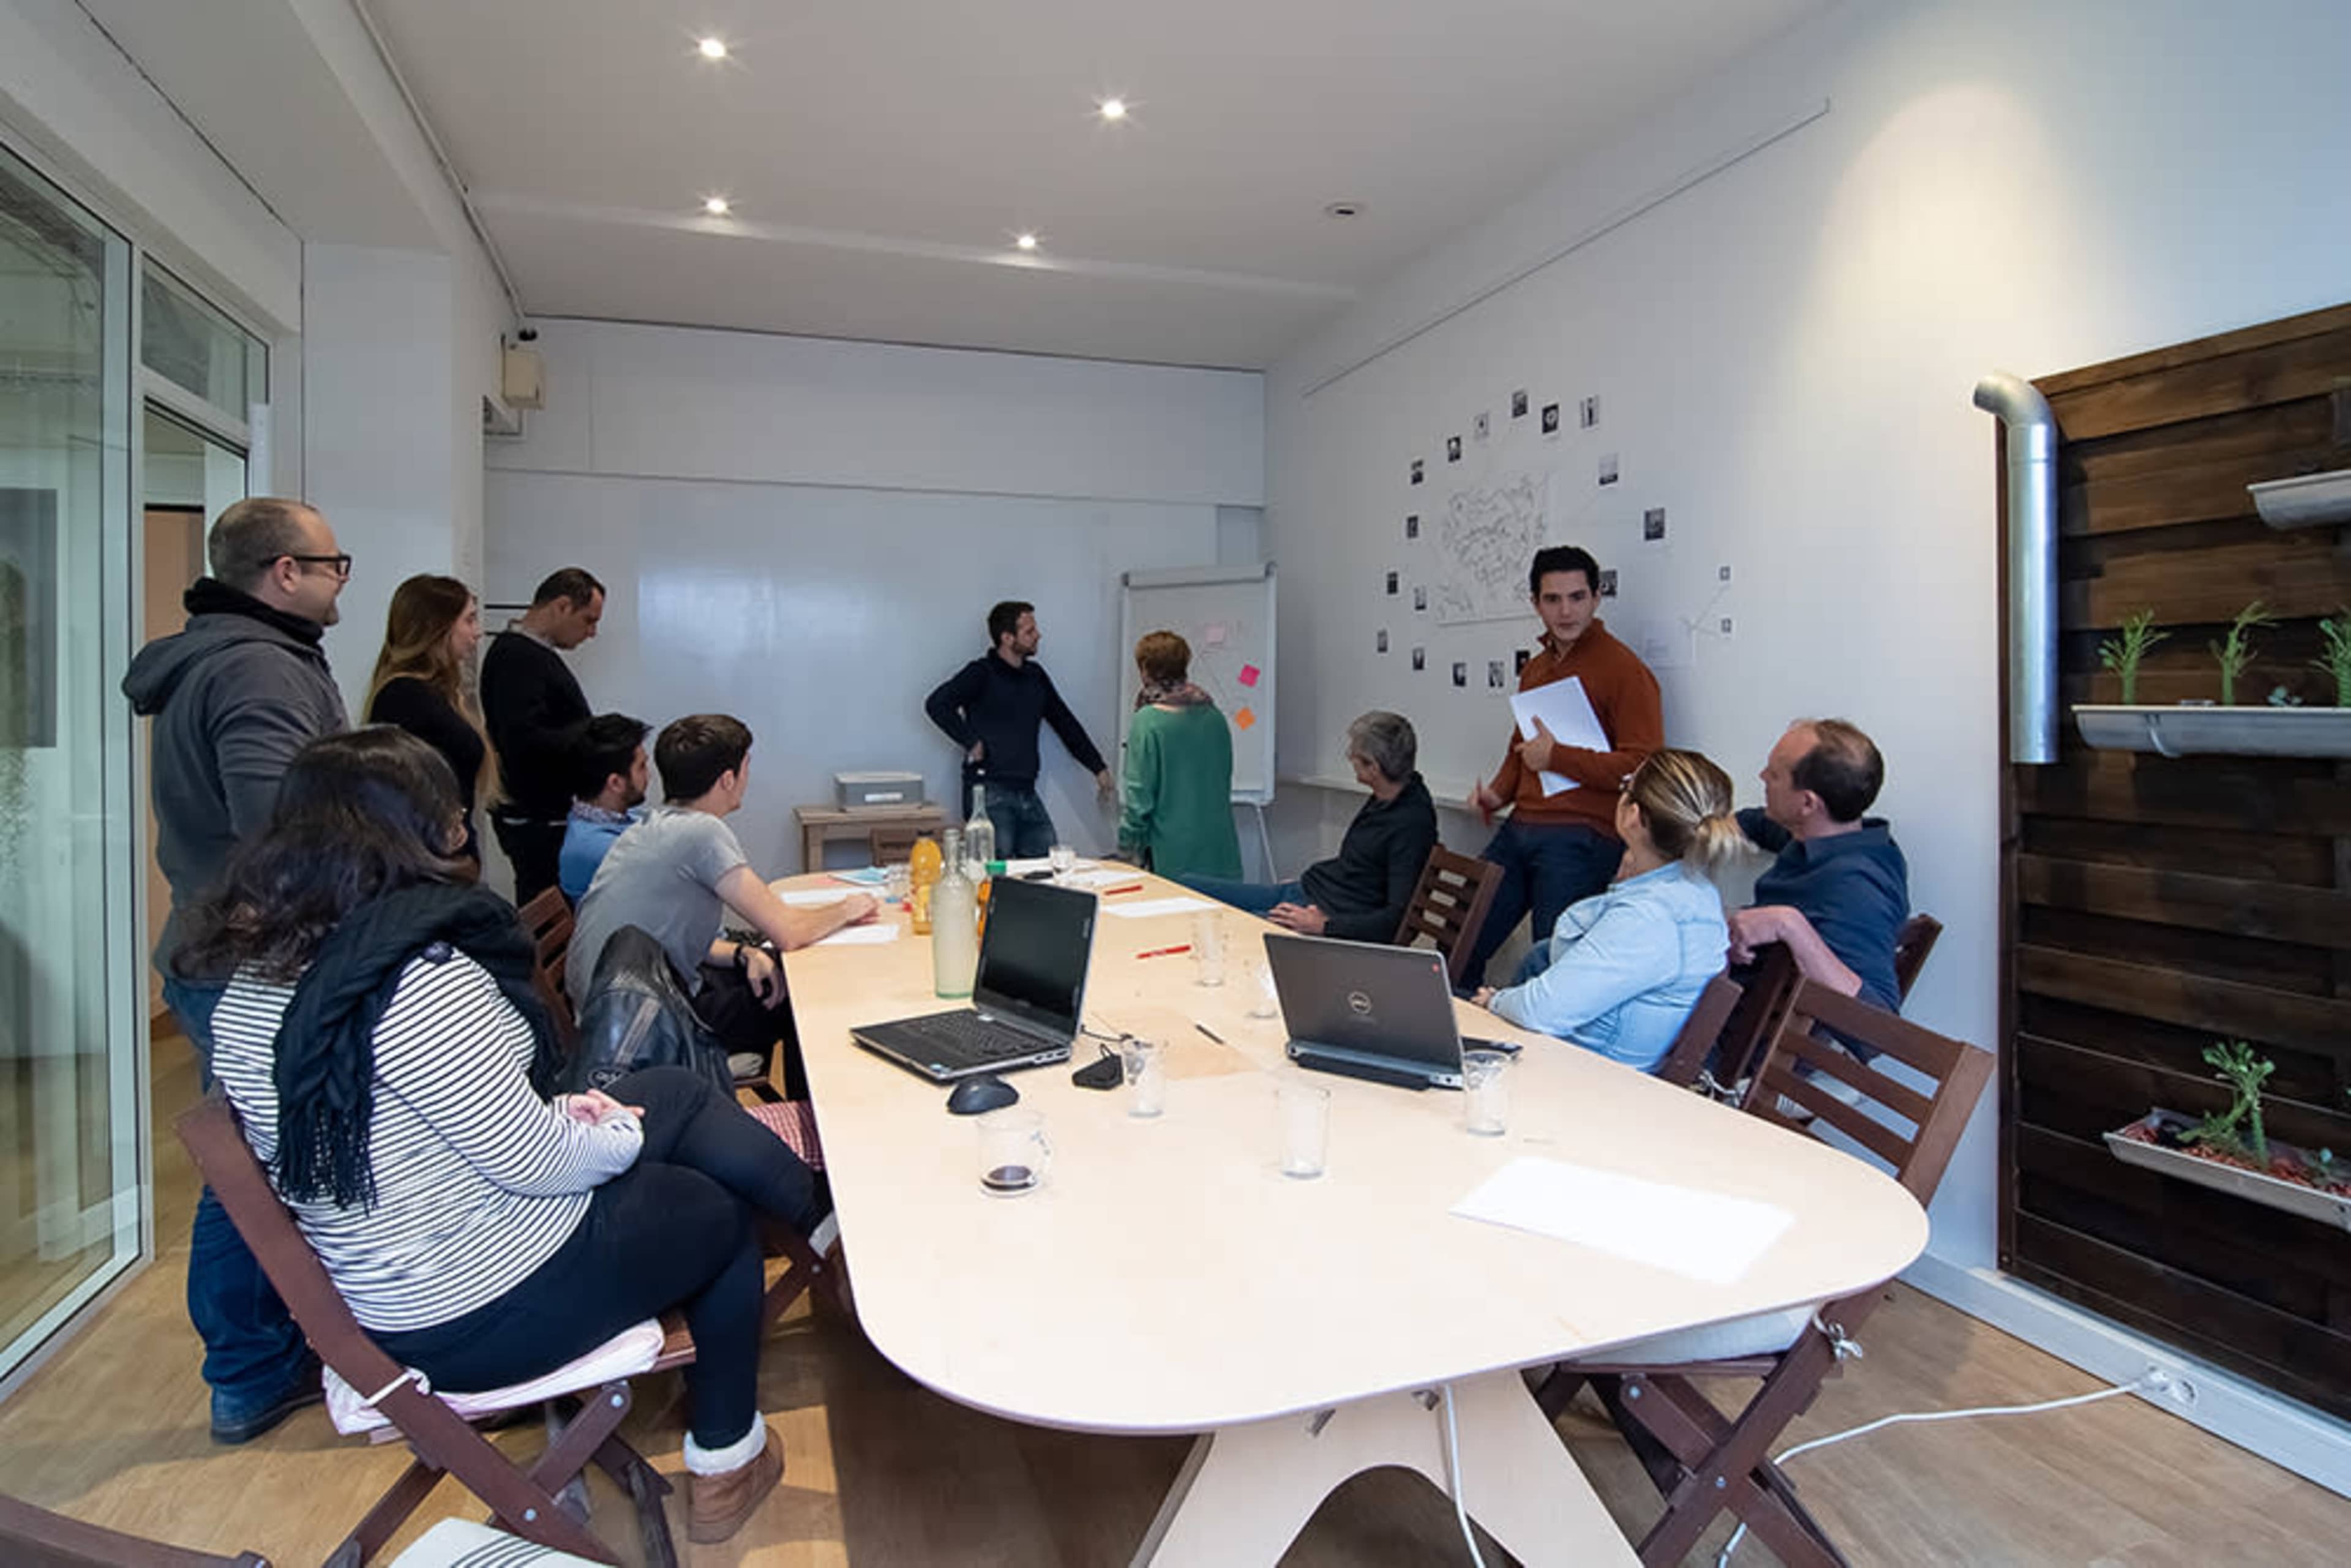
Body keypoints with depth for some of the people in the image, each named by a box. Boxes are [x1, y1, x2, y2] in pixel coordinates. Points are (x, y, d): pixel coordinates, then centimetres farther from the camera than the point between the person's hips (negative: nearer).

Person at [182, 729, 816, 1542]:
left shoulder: (250, 979, -2)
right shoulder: (422, 979, -31)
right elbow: (535, 1163, -23)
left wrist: (559, 1110, 4)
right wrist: (621, 1135, -3)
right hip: (487, 1309, -8)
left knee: (675, 1089, 15)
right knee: (720, 1216, 16)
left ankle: (828, 1223, 31)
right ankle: (725, 1466, 34)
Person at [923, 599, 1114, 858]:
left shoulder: (1035, 676, 14)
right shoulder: (982, 673, -6)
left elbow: (1065, 723, 20)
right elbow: (936, 704, -18)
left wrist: (1099, 768, 20)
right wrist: (971, 742, -15)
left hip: (1027, 793, 7)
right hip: (990, 792, -7)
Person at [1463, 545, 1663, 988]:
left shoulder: (1623, 668, -5)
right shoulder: (1535, 668, 20)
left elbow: (1643, 765, -14)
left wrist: (1556, 757, -12)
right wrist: (1500, 792, 13)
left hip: (1580, 839, -7)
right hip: (1519, 829, 7)